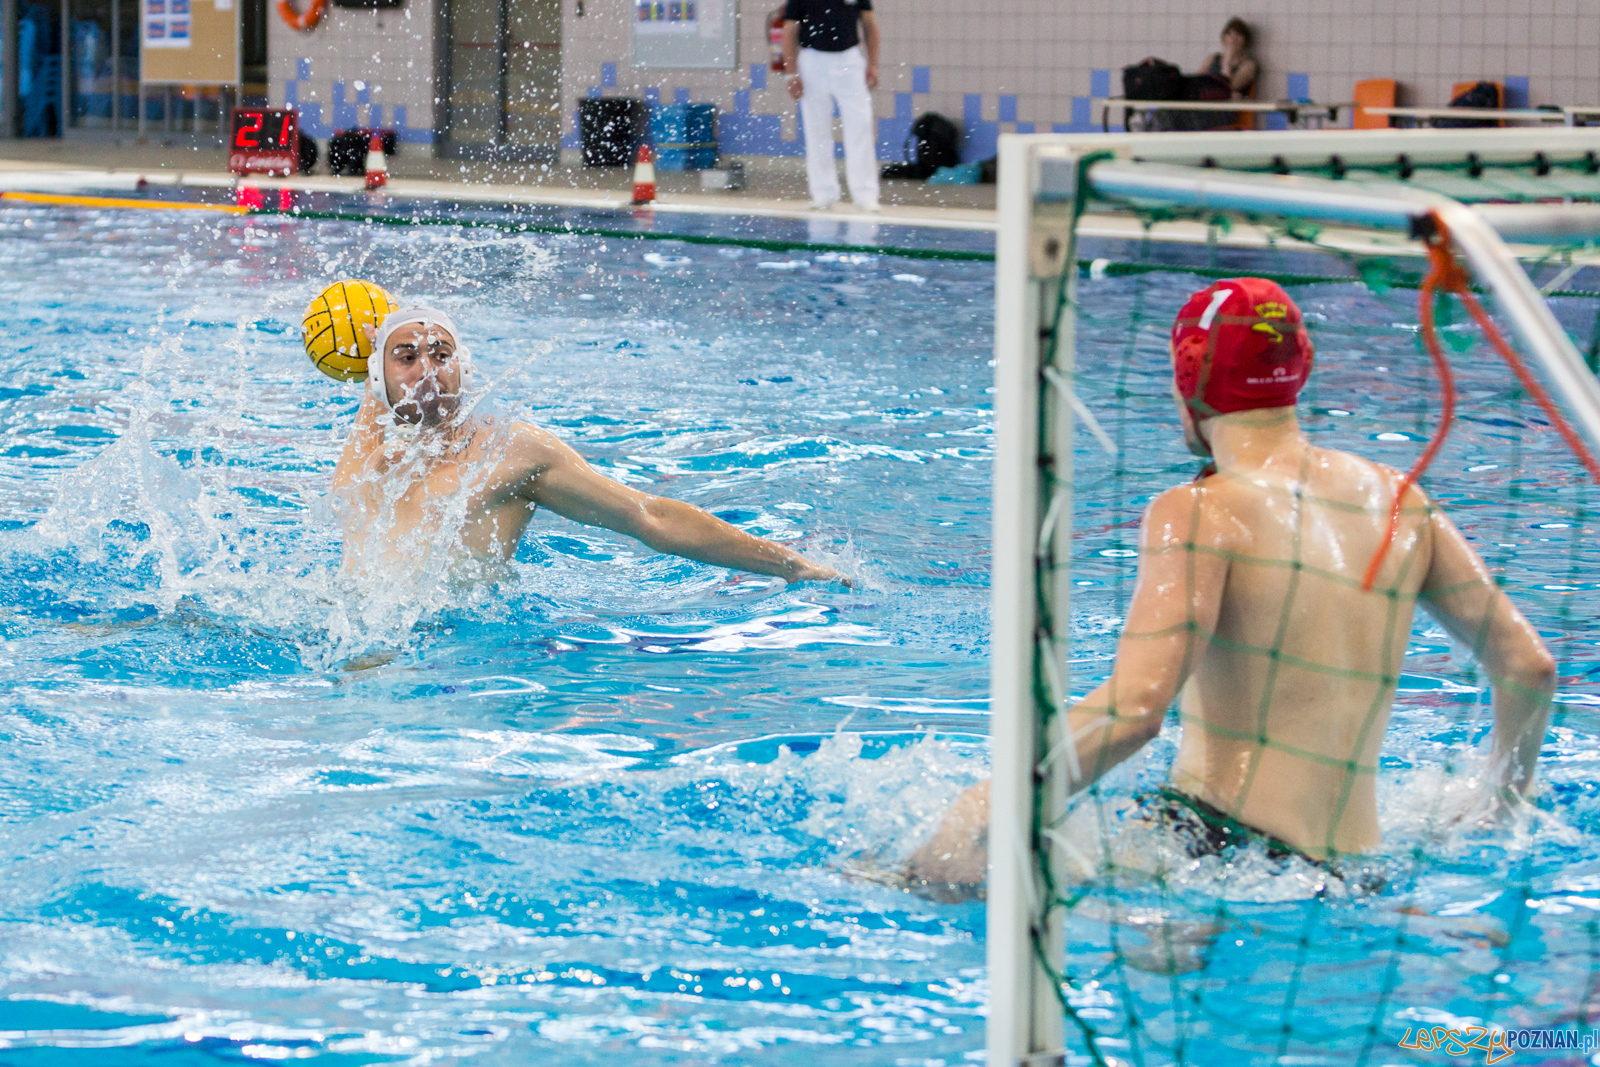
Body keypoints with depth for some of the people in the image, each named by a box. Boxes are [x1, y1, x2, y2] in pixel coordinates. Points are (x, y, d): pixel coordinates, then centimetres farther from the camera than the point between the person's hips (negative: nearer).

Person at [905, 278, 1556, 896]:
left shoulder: (1198, 513, -4)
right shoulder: (1399, 500, 15)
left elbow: (1134, 709, -18)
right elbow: (1530, 667, 18)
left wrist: (983, 812, -14)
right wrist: (1507, 800, 35)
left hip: (1208, 836, -7)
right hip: (1346, 871, 7)